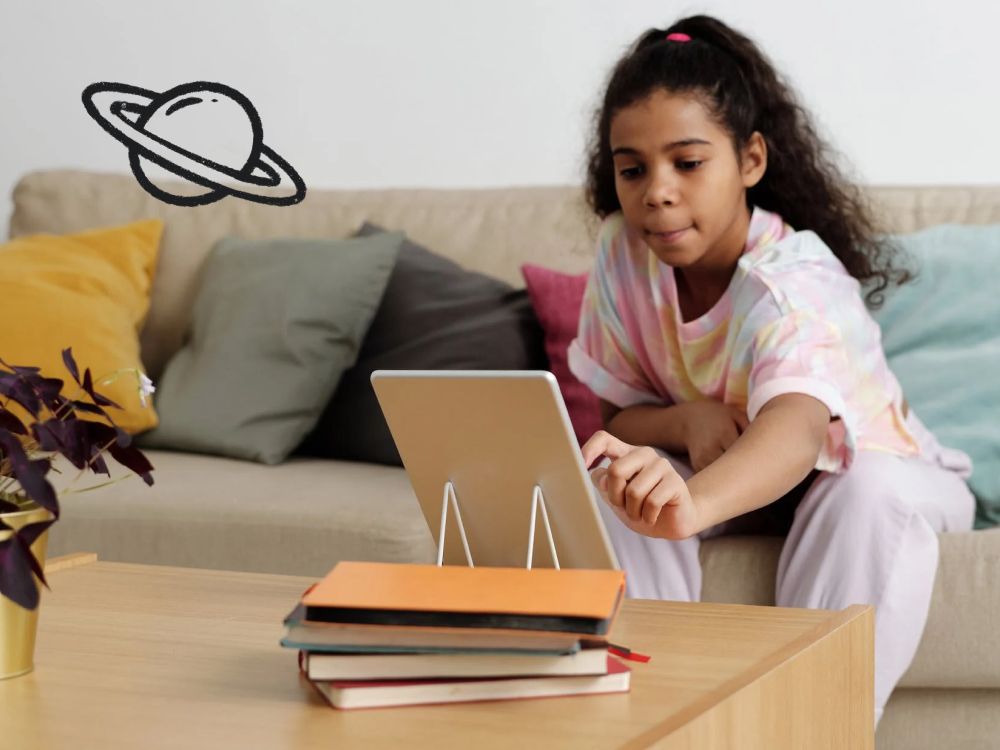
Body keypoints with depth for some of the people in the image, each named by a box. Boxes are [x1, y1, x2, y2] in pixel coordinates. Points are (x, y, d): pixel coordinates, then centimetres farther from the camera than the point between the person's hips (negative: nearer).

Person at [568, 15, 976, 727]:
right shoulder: (623, 252, -16)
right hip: (733, 475, 4)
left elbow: (797, 430, -54)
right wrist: (689, 419, -31)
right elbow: (614, 418, -6)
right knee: (610, 476, -25)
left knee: (871, 494, -38)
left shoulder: (793, 283, -33)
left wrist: (691, 502, -76)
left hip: (876, 470, -4)